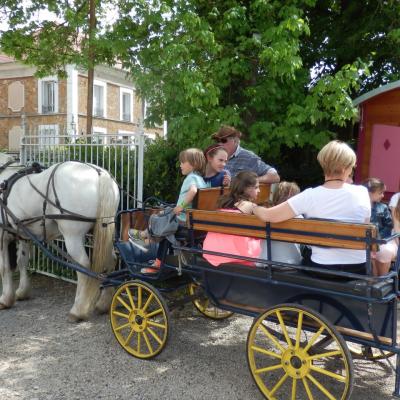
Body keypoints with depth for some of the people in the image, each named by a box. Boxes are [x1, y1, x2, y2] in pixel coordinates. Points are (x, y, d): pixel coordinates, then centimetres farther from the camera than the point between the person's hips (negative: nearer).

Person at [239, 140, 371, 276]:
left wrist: (252, 207, 5)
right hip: (357, 267, 2)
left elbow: (268, 215, -15)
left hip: (321, 267, -2)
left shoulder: (311, 196, -13)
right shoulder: (361, 193, -8)